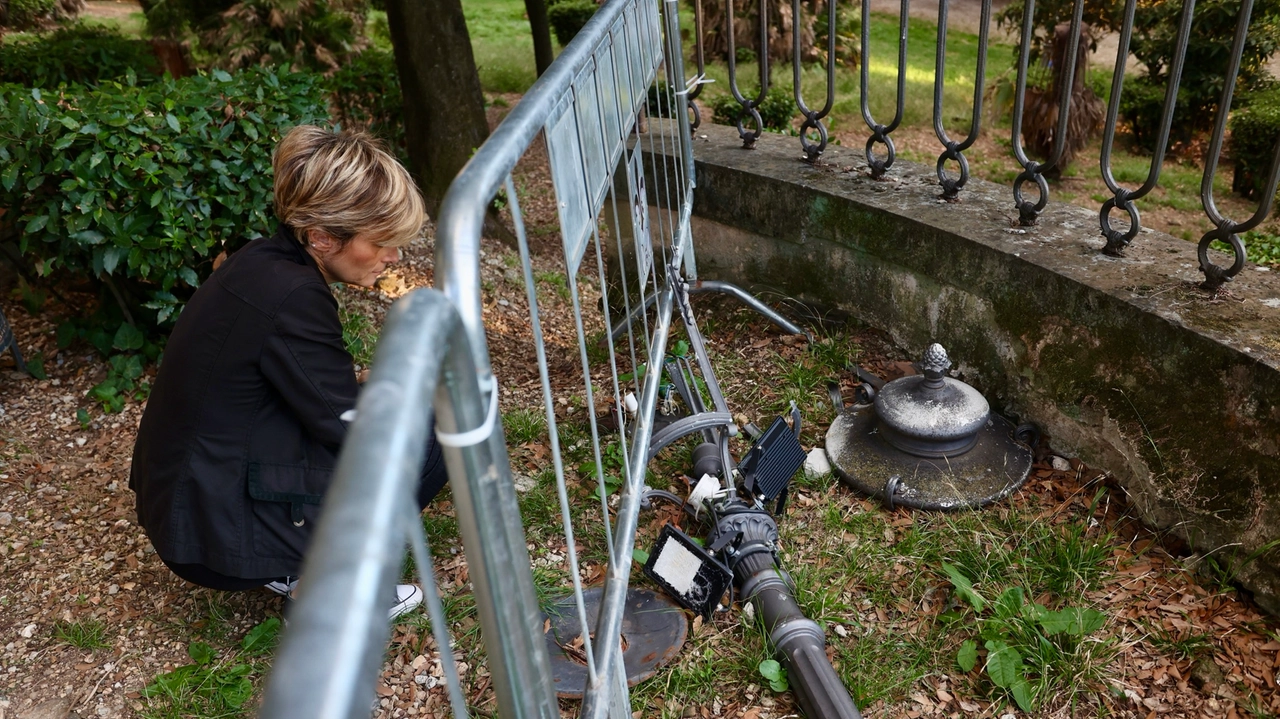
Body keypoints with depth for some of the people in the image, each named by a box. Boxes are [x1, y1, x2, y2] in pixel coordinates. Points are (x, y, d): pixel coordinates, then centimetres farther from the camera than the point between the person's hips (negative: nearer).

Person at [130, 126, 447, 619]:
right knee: (434, 438, -9)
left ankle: (299, 566, 15)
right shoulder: (291, 297, -26)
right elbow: (348, 427, -16)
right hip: (219, 533, -9)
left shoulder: (264, 263, 1)